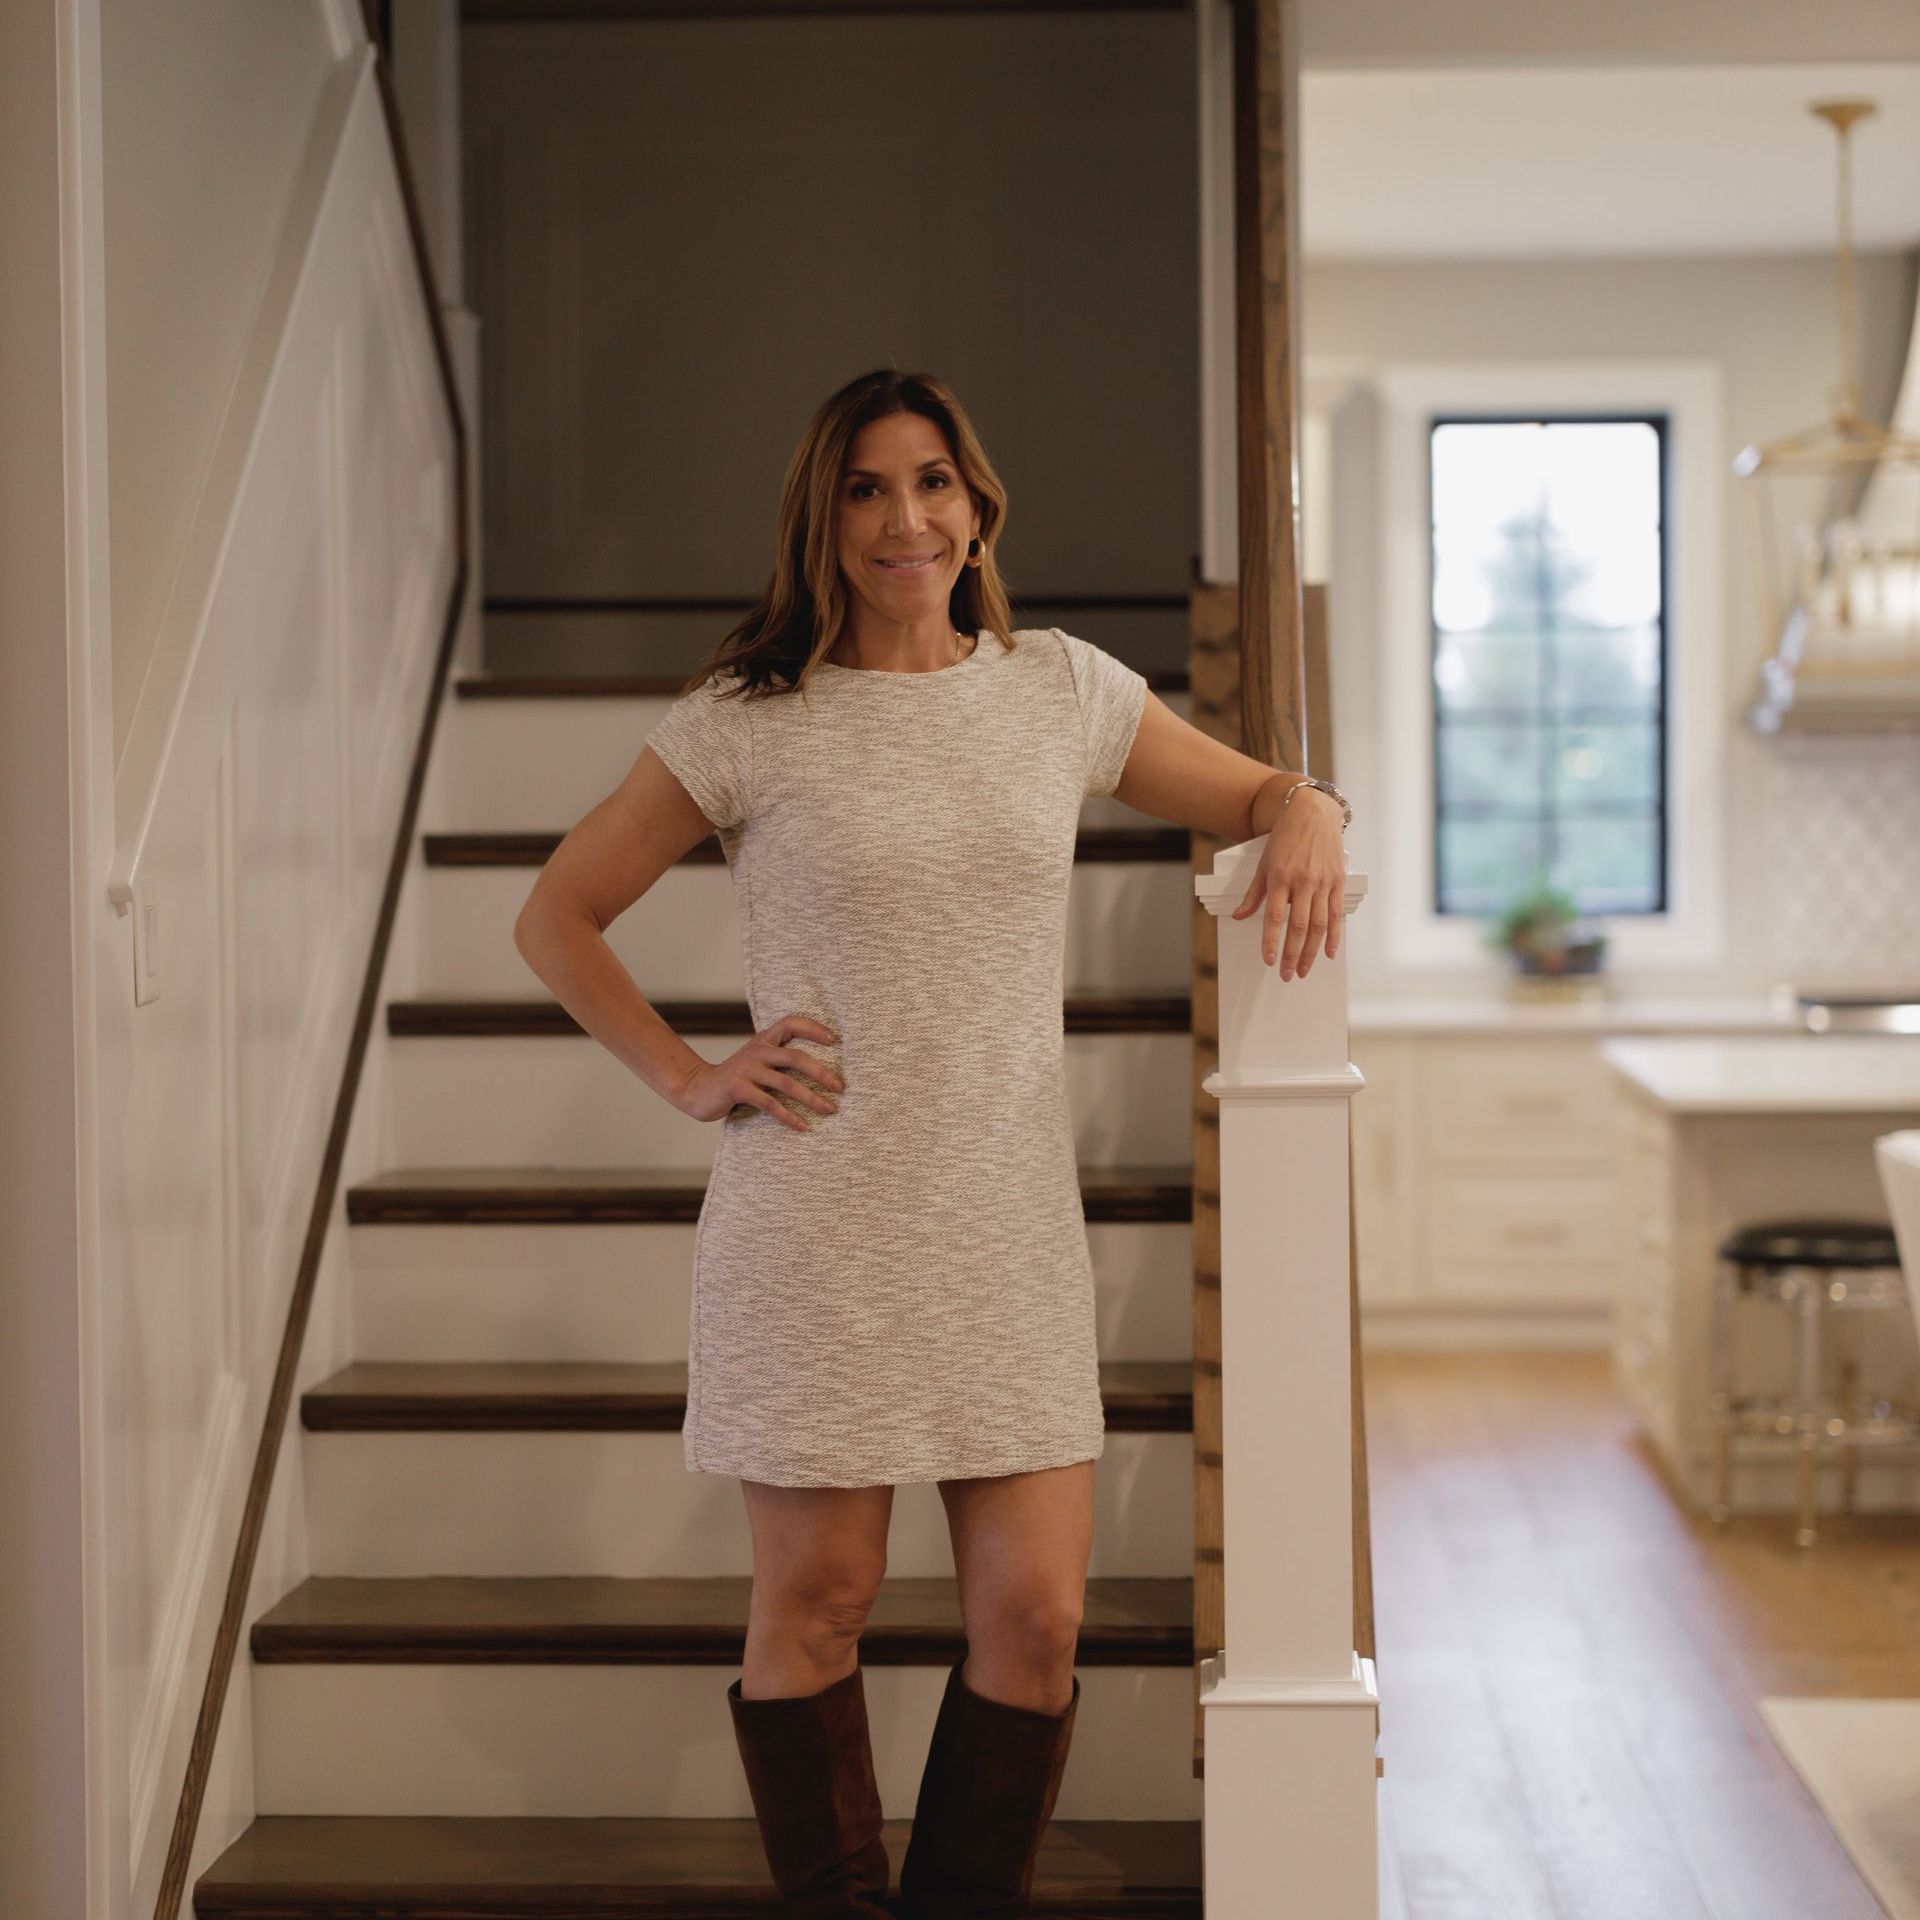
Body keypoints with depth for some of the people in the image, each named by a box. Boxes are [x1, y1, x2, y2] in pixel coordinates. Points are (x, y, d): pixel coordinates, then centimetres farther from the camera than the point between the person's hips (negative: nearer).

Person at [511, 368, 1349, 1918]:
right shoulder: (749, 721, -1)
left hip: (1009, 1226, 3)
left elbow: (1257, 793, 20)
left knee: (1037, 1615, 1)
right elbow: (558, 919, 6)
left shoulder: (1062, 690, 8)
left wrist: (1309, 816, -3)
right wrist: (692, 1077, -2)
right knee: (815, 1604, 5)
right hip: (817, 1230, -3)